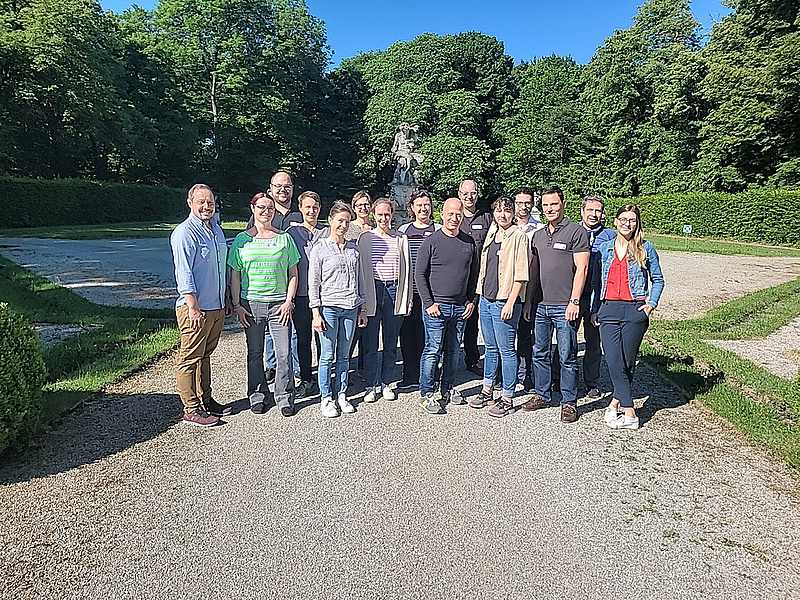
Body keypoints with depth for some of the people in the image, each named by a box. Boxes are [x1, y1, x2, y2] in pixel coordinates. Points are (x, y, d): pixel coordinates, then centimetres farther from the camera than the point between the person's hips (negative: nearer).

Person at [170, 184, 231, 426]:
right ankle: (191, 409, 8)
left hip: (216, 306, 8)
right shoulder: (184, 233, -11)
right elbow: (184, 274, -16)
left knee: (205, 355, 17)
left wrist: (226, 300, 21)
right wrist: (193, 308, -20)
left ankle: (205, 400, 27)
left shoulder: (216, 230, 14)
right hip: (195, 308, -8)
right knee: (190, 359, 0)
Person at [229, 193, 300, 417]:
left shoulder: (284, 238, 7)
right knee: (255, 352, 9)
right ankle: (258, 395, 23)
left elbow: (293, 274, 7)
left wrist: (289, 301, -2)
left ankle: (285, 397, 11)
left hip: (279, 303, 0)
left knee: (284, 353, -3)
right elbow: (235, 276, 8)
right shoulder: (242, 240, 7)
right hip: (250, 304, 1)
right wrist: (237, 305, 0)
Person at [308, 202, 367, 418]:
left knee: (344, 355, 10)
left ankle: (341, 395, 21)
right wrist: (316, 313, -9)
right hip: (328, 308, -4)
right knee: (327, 356, 0)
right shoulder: (320, 249, -1)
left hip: (350, 309, 4)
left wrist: (362, 309, 12)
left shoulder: (354, 249, 12)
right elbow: (313, 284, -3)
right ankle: (325, 399, 12)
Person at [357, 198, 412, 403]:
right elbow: (360, 269, 4)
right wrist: (362, 299, -3)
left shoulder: (401, 239, 10)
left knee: (391, 342, 9)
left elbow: (406, 270, 10)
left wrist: (407, 300, 6)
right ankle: (371, 385, 14)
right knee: (370, 343, 2)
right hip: (372, 292, -1)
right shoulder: (365, 238, 5)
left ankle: (386, 383, 22)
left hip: (394, 291, 2)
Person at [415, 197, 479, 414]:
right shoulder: (431, 241, -4)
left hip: (461, 307, 5)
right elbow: (420, 274, -4)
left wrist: (472, 300, 8)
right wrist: (429, 303, -10)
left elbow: (474, 273, 16)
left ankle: (447, 388, 26)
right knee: (433, 350, -3)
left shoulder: (469, 242, 9)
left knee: (453, 350, 12)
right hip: (436, 307, -4)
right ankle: (426, 394, 7)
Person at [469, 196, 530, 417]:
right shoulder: (492, 234, 14)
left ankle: (507, 399, 8)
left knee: (506, 350, -1)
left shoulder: (518, 237, -8)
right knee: (490, 348, 16)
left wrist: (510, 302, -18)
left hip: (504, 302, -7)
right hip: (486, 299, 7)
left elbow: (521, 275, -13)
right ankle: (487, 391, 28)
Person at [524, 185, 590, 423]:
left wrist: (574, 301, -14)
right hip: (541, 305, 6)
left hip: (564, 307, -6)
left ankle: (569, 402, 13)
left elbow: (582, 268, -9)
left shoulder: (576, 232, -4)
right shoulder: (538, 235, 15)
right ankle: (541, 395, 26)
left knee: (567, 357, 1)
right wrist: (527, 300, 14)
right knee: (539, 353, 13)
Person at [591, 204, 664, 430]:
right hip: (609, 310, 2)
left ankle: (615, 402, 19)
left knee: (627, 363, 4)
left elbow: (658, 280, 12)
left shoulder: (645, 248, 5)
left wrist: (651, 303, -1)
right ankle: (630, 414, 3)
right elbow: (596, 281, 16)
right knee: (614, 363, -6)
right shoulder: (604, 248, 11)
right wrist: (594, 309, 11)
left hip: (635, 311, -2)